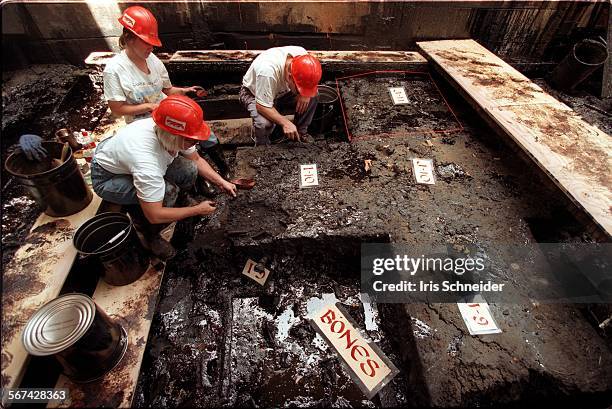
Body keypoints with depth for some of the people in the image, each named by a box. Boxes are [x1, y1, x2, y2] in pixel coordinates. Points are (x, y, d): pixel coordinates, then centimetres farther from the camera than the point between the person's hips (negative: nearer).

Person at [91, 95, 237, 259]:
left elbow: (196, 160, -2)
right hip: (106, 177, -6)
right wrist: (198, 210, -24)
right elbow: (155, 216, -34)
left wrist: (221, 182, -12)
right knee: (167, 191, -30)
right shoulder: (146, 160, -43)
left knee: (189, 170, -14)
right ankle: (150, 233, -1)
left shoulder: (172, 133, -24)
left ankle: (180, 199, 19)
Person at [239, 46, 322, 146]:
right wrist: (285, 122, -44)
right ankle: (263, 148, -3)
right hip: (253, 93, -5)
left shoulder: (303, 55, -24)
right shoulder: (267, 71, -42)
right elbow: (262, 106, -36)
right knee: (264, 123, -35)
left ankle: (300, 132, 0)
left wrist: (305, 94, -24)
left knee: (314, 96, -15)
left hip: (282, 90, 6)